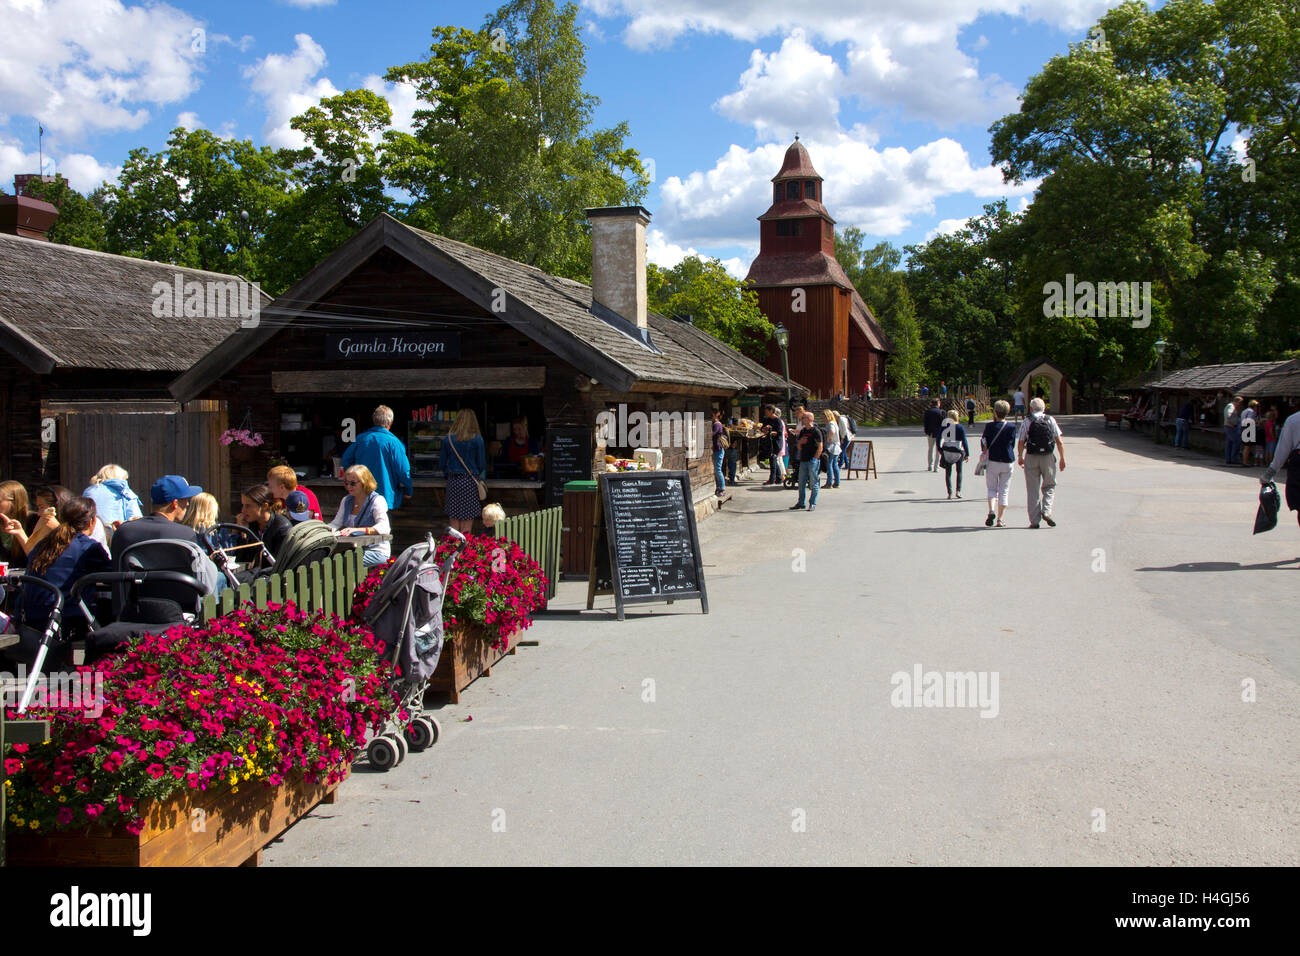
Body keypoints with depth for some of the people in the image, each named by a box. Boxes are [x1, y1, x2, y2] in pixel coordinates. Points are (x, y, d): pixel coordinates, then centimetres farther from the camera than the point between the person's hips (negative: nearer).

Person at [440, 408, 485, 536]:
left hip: (453, 481, 2)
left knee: (454, 518, 8)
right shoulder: (477, 439, -5)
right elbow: (482, 463, -3)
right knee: (467, 520, 2)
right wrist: (480, 476, 14)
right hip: (470, 482, -2)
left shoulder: (448, 439, 2)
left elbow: (442, 464, 6)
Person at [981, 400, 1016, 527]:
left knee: (992, 488, 12)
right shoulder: (1012, 427, -3)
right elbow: (1013, 444, 6)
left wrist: (981, 439, 14)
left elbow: (984, 445, -5)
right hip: (1007, 462, 1)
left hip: (992, 461, -1)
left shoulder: (990, 426, -8)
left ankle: (991, 511, -12)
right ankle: (999, 519, 7)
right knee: (1004, 491, 8)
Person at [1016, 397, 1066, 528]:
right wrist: (1062, 458, 9)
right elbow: (1059, 441, 2)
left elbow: (1020, 443, -1)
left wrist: (1020, 457, 15)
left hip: (1031, 458, -1)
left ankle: (1034, 520, 5)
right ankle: (1046, 511, -4)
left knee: (1033, 490, 6)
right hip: (1048, 458, 1)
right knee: (1049, 486, 17)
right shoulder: (1050, 420, 3)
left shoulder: (1026, 422, -2)